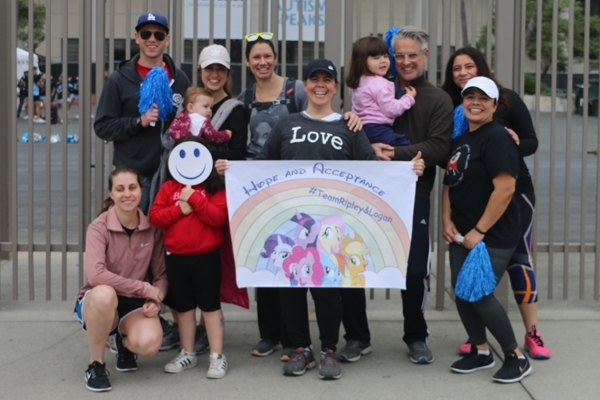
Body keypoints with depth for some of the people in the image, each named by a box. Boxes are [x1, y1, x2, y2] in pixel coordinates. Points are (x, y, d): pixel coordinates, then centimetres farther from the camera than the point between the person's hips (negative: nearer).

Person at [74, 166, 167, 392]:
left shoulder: (152, 228, -5)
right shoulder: (99, 227, -16)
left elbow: (160, 274, 2)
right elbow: (95, 274, -31)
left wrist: (156, 299, -20)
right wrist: (145, 288, -28)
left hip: (135, 303, 3)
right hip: (98, 301, -2)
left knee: (149, 344, -29)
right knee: (104, 293, -40)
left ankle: (124, 342, 13)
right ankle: (95, 365, -15)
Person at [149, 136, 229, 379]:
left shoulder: (215, 187, -3)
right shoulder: (169, 187, 6)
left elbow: (219, 217, -16)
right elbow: (154, 217, -1)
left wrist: (194, 198, -19)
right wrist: (179, 208, -14)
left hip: (206, 256, -4)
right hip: (175, 257, 4)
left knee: (210, 305, 2)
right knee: (183, 306, 14)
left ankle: (217, 356, 8)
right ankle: (188, 353, 27)